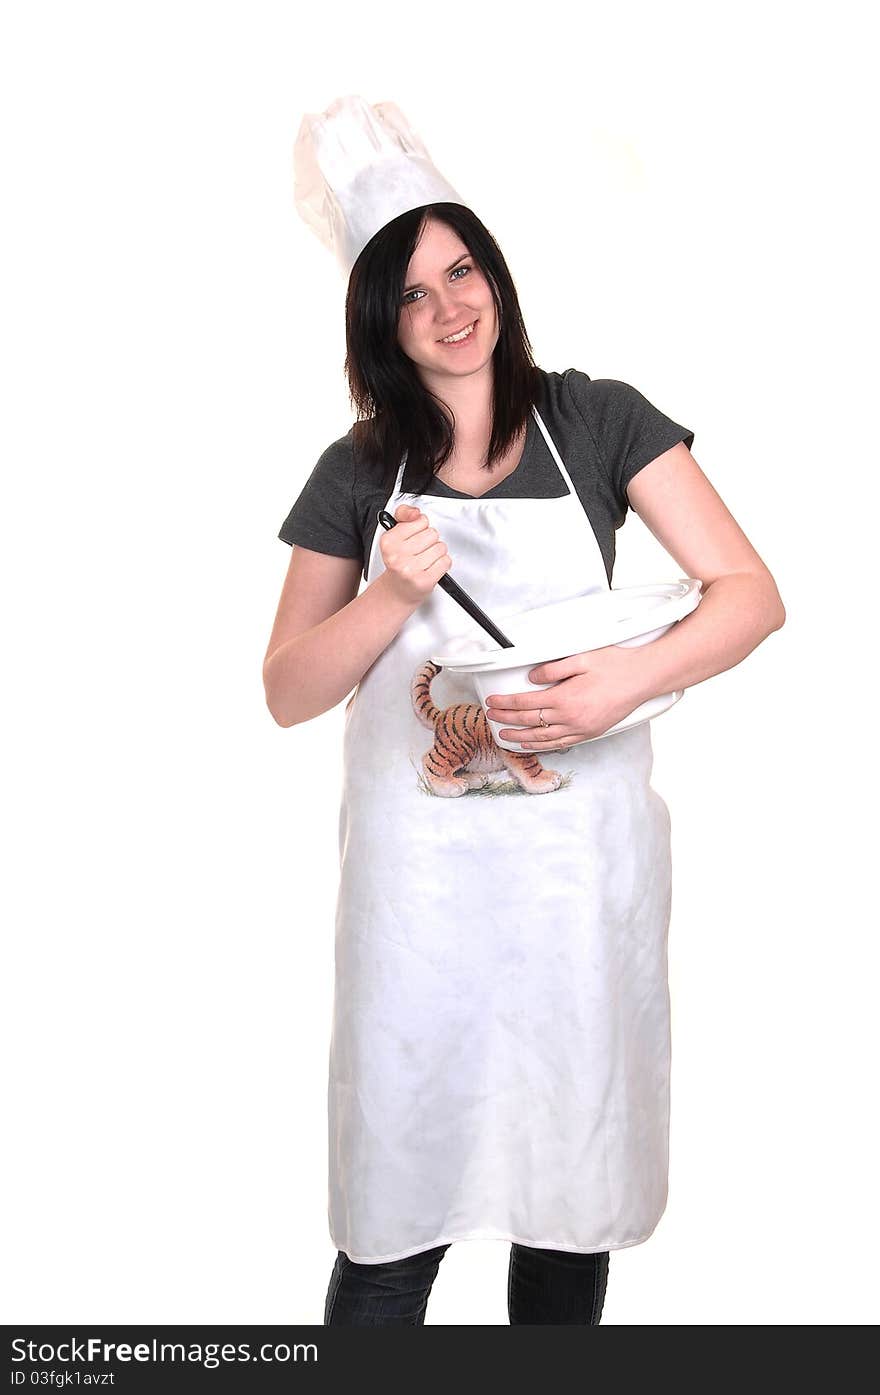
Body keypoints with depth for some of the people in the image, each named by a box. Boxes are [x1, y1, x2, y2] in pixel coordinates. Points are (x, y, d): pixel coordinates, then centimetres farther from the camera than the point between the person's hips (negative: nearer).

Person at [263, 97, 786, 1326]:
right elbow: (287, 693, 6)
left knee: (571, 1189, 12)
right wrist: (392, 597, -12)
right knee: (394, 1218, 4)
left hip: (580, 861, 0)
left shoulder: (599, 421, 2)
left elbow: (751, 595, -3)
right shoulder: (358, 474, 6)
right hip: (416, 872, 1)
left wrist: (630, 680, -20)